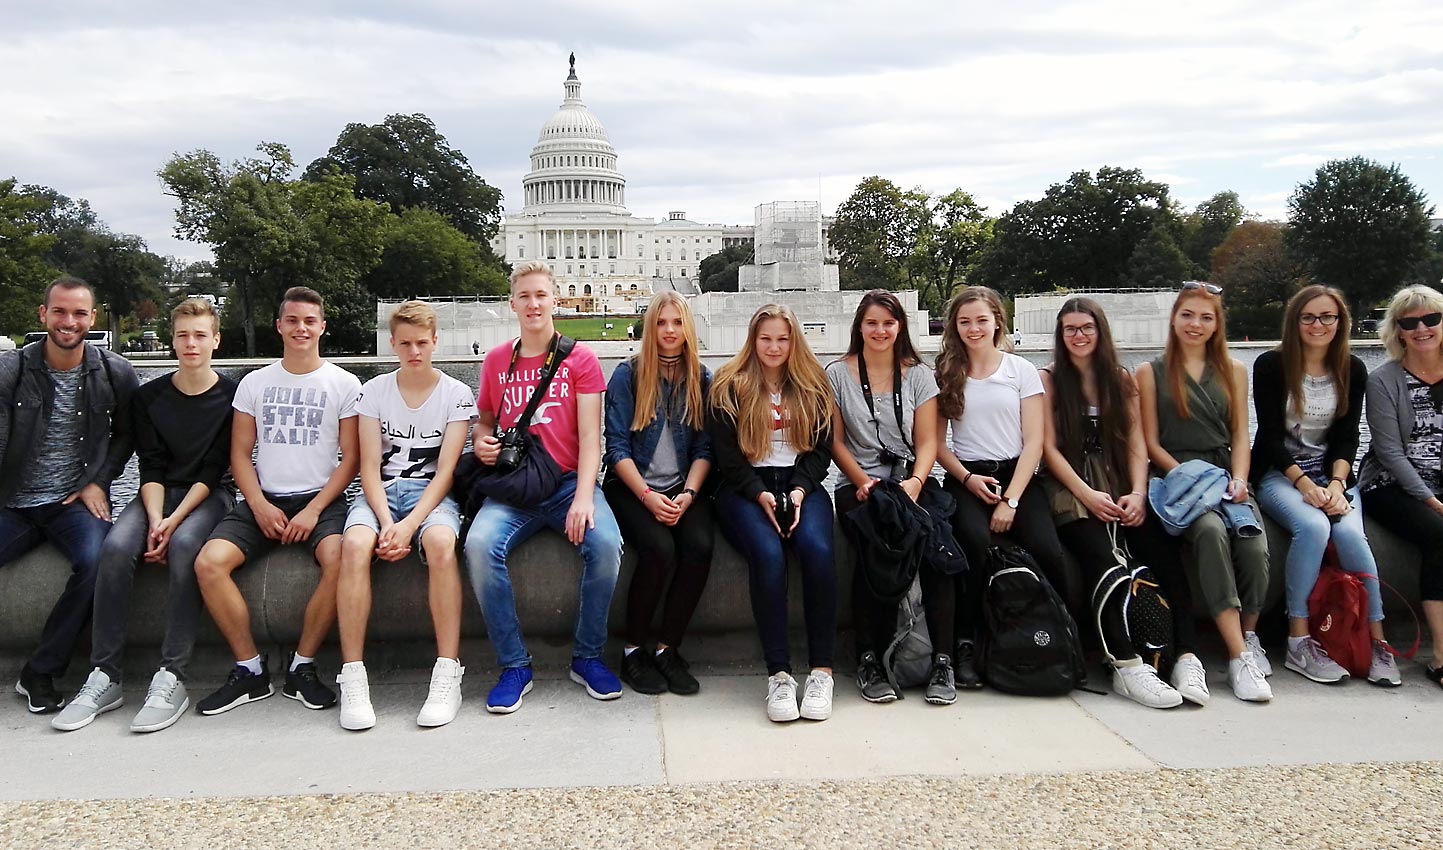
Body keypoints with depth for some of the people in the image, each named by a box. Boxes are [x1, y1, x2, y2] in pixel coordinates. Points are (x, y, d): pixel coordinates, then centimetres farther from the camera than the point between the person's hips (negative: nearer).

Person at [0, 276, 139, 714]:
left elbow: (125, 435, 14)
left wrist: (98, 482, 0)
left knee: (96, 560, -30)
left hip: (75, 502, -1)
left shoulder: (116, 374, 1)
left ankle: (40, 673, -12)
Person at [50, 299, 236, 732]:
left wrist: (175, 520, -18)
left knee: (185, 545, -35)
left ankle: (171, 677, -33)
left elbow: (213, 470, -7)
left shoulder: (231, 396, -2)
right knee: (115, 547, -27)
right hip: (158, 495, 3)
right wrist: (155, 520, -16)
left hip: (207, 496, -3)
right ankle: (104, 677, -23)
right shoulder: (149, 396, 8)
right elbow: (151, 467, 1)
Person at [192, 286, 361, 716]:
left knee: (339, 560, -33)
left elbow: (350, 457, 0)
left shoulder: (344, 384, 5)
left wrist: (314, 511, -12)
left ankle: (302, 668, -15)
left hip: (321, 499, -3)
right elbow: (240, 454, 10)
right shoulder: (254, 383, 13)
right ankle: (250, 670, -10)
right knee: (209, 562, -22)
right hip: (264, 500, 3)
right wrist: (260, 507, -7)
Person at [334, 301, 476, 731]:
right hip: (380, 491, 2)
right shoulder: (374, 391, 8)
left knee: (440, 541, -37)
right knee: (355, 543, -33)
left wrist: (410, 524, -19)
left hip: (431, 493, -1)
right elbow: (369, 467, 0)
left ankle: (447, 675, -33)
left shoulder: (456, 394, 3)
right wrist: (386, 521, -17)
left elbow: (445, 470, -5)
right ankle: (352, 679, -29)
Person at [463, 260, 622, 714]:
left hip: (569, 482, -2)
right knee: (480, 545, -29)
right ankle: (514, 665, -13)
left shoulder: (580, 358, 4)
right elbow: (485, 419, 26)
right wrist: (481, 443, 1)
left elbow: (590, 437, -3)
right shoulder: (496, 361, 12)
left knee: (605, 543, -31)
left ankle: (587, 657, -8)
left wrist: (583, 497, -17)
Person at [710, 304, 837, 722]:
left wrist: (799, 491, -7)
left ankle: (822, 670, -26)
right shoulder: (729, 387, 7)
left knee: (818, 549, -31)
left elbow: (821, 449, 10)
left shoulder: (813, 387, 14)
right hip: (745, 489, -2)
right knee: (768, 553, -33)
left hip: (800, 486, 2)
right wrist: (760, 495, -13)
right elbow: (726, 454, 0)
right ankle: (779, 674, -29)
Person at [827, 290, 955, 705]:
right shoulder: (837, 374, 9)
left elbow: (927, 442, 6)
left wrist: (915, 483, -14)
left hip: (911, 480, 1)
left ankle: (942, 659, -25)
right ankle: (869, 659, -22)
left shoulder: (918, 375, 13)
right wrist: (863, 482, -11)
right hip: (859, 483, -1)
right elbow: (835, 441, 6)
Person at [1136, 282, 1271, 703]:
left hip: (1225, 474, 3)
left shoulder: (1234, 372, 19)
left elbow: (1240, 436, 13)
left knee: (1254, 546, -28)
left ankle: (1249, 636, -5)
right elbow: (1151, 443, 3)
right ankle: (1238, 655, -34)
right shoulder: (1151, 373, 9)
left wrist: (1238, 479, -6)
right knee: (1211, 531, -34)